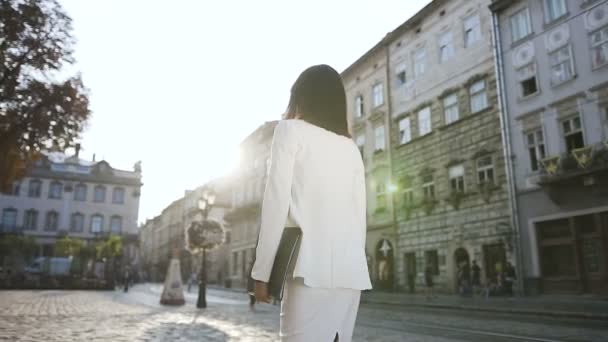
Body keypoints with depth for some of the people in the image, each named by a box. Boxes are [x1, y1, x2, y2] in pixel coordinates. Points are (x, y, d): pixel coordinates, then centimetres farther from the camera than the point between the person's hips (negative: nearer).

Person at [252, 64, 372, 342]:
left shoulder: (291, 130, 5)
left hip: (314, 270, -6)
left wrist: (262, 272, -3)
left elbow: (277, 202, -4)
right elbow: (359, 215, 15)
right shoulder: (352, 148, 19)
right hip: (352, 272, 6)